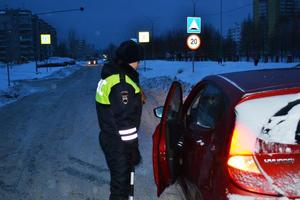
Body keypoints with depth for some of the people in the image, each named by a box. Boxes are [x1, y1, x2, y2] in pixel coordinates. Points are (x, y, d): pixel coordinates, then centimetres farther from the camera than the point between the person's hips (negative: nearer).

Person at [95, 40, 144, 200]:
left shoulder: (110, 76, 9)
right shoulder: (122, 83, -24)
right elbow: (125, 120, -25)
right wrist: (133, 149, -19)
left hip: (110, 137, 10)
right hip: (118, 142, -10)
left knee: (120, 176, 23)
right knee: (120, 180, 4)